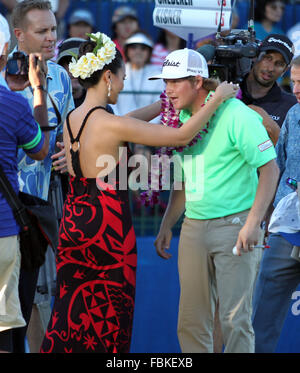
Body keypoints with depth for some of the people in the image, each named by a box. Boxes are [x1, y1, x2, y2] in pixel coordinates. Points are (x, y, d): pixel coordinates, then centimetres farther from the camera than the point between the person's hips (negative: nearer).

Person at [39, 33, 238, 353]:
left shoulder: (71, 119, 5)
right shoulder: (110, 125, -18)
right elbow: (181, 136, -15)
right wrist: (217, 98, -5)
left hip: (72, 227, 7)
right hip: (108, 230, -7)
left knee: (71, 315, 11)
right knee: (108, 321, 3)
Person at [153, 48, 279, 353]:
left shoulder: (236, 116, -12)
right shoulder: (182, 118, 11)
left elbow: (270, 168, -13)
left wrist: (253, 223, -20)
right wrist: (167, 225, 17)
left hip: (234, 223, -7)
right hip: (194, 226, 7)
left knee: (235, 319, -8)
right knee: (192, 321, 6)